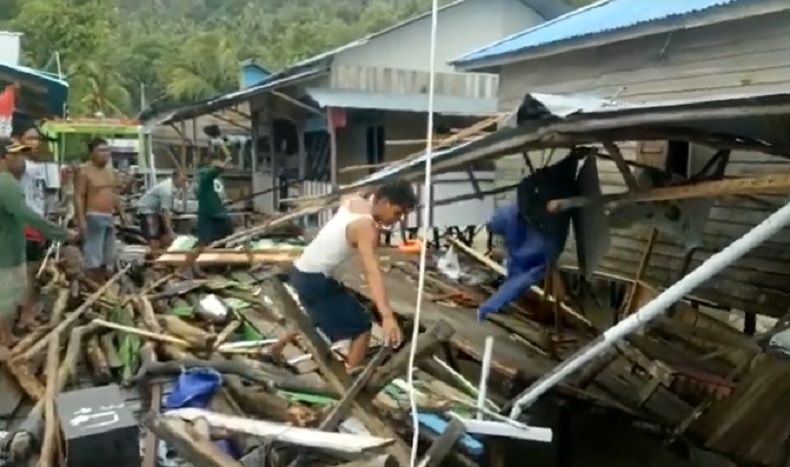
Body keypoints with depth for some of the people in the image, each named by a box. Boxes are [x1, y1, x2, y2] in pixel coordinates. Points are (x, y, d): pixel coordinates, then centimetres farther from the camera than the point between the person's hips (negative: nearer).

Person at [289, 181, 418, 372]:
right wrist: (387, 317, -45)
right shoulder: (366, 227, -25)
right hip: (314, 279, -10)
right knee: (361, 326, -6)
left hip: (301, 271, 10)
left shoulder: (354, 201, -1)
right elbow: (373, 273, -37)